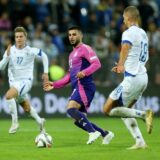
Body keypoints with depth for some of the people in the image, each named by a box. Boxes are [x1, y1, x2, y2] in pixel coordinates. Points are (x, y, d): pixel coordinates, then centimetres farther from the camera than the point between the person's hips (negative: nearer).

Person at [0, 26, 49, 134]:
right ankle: (40, 121, 43)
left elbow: (44, 56, 6)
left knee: (9, 95, -30)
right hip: (13, 81, 5)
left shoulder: (31, 51, -10)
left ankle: (15, 122, -18)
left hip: (26, 80, -5)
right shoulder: (10, 50, -4)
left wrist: (46, 72, 2)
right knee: (26, 108, 17)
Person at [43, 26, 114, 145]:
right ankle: (105, 134, 15)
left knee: (71, 109, -28)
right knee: (78, 120, 5)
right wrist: (54, 85, 25)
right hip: (77, 88, 9)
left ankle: (93, 132, -25)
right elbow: (69, 76, 31)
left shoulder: (85, 49, -2)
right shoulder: (72, 54, 26)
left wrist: (84, 72, -31)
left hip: (84, 86, -9)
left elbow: (97, 63, -16)